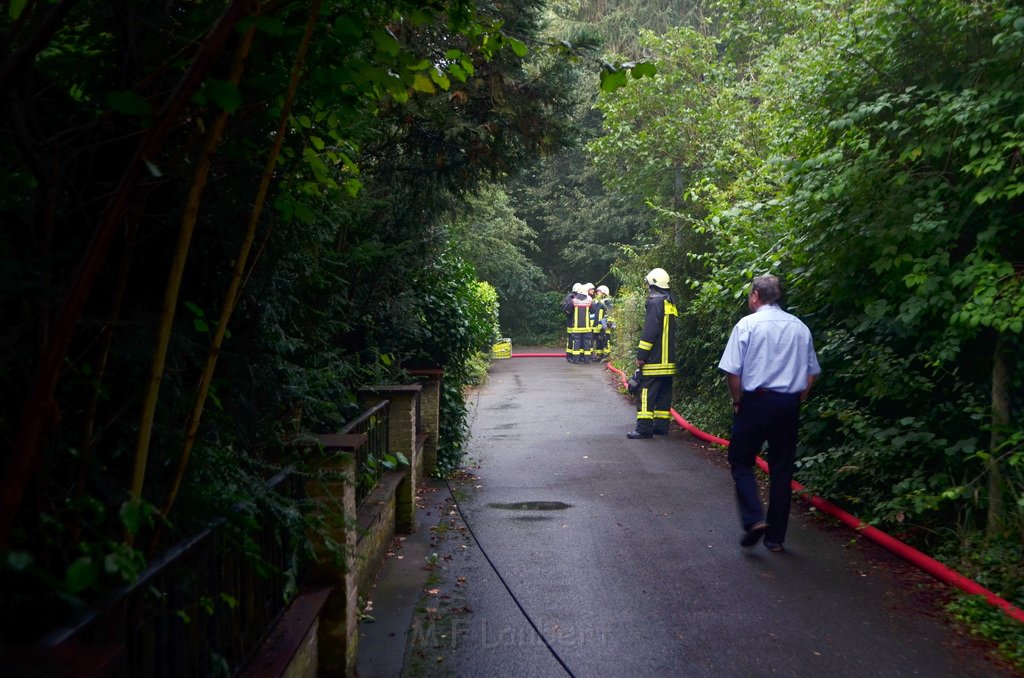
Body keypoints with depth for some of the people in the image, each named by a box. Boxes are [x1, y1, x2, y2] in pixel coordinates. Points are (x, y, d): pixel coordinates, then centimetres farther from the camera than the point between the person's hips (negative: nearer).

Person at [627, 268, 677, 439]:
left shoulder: (655, 302, -12)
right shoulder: (670, 303, 15)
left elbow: (649, 331, -17)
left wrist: (641, 355, -14)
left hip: (654, 359, -9)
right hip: (668, 359, 9)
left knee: (646, 392, -8)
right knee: (664, 393, 11)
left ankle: (644, 427, -11)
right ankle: (661, 425, 15)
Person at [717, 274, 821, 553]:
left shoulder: (747, 324, -7)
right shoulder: (800, 328, 8)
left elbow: (732, 371, -11)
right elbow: (812, 372, 11)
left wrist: (737, 401, 2)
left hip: (756, 401, -4)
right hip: (789, 405, 4)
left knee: (741, 461, 10)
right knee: (782, 469, 10)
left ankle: (754, 519, -9)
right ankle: (775, 537, 15)